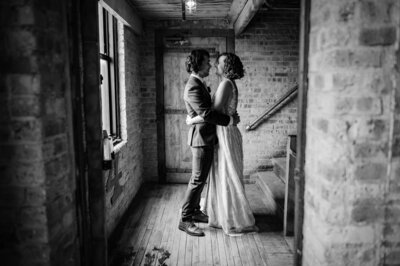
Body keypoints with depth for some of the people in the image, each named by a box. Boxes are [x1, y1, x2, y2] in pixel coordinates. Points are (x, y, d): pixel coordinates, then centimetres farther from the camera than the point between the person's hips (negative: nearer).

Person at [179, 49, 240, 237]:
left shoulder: (199, 84, 16)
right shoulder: (193, 87, -18)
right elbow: (205, 114, -26)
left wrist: (229, 116, 14)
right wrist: (229, 120, -19)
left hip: (207, 138, 10)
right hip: (201, 138, -10)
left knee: (201, 178, 16)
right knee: (197, 179, -7)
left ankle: (195, 211, 28)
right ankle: (185, 220, 2)